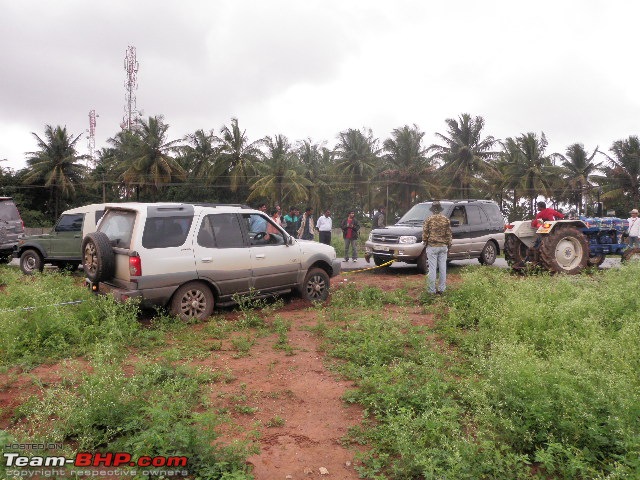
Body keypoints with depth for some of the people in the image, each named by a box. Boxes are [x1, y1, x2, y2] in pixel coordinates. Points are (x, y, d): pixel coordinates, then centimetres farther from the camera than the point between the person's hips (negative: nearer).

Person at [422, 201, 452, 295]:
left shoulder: (428, 219, -6)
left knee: (432, 268, -2)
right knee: (443, 268, 8)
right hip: (443, 246, 3)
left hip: (432, 246, -3)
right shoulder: (446, 220, 4)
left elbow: (425, 233, -5)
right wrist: (449, 245, 14)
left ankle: (432, 290, 1)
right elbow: (449, 234, 6)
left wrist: (424, 242, 11)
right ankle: (441, 289, 13)